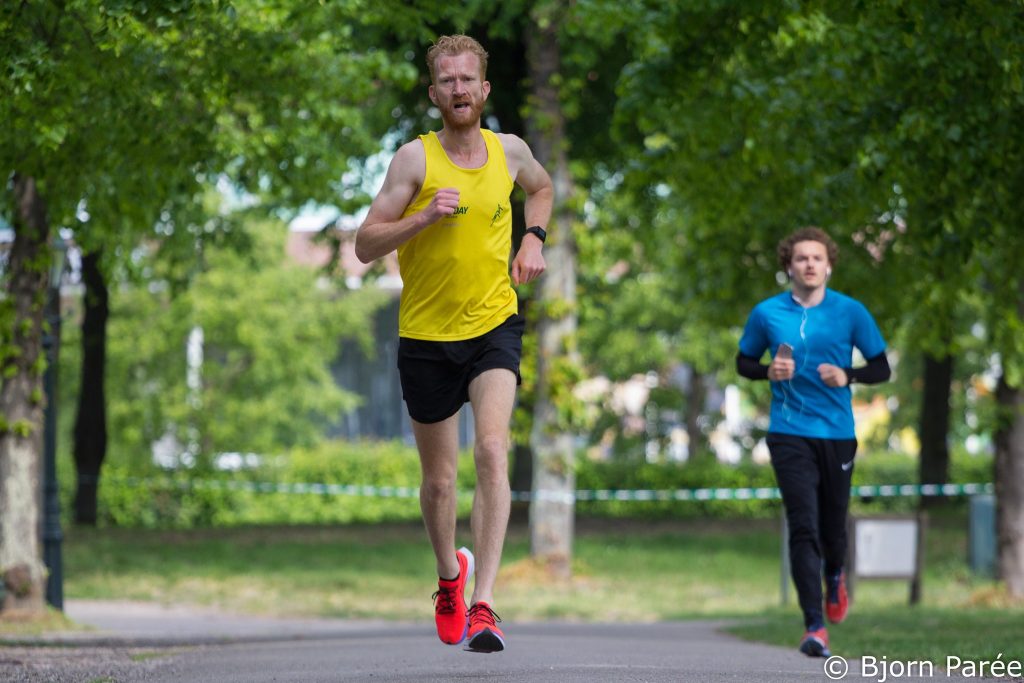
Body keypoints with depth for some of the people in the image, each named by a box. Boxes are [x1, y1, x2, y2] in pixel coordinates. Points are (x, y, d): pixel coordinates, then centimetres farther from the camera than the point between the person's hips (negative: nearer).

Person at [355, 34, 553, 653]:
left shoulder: (510, 151, 2)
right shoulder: (416, 158, -8)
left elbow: (542, 188, 27)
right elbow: (365, 246, -9)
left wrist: (534, 240, 9)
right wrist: (425, 216, -24)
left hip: (495, 327, 1)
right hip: (426, 334, -1)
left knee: (493, 451, -21)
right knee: (439, 480, 9)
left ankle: (482, 603, -23)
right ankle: (450, 575, 40)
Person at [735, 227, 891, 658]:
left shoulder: (851, 312, 1)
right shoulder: (767, 314, 2)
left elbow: (881, 368, 6)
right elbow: (743, 363, 14)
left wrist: (848, 376, -14)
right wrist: (768, 371, -8)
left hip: (838, 433, 1)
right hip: (789, 433, -1)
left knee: (832, 525, 11)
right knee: (803, 527, -12)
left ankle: (835, 576, 48)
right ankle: (814, 627, -15)